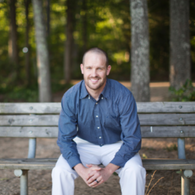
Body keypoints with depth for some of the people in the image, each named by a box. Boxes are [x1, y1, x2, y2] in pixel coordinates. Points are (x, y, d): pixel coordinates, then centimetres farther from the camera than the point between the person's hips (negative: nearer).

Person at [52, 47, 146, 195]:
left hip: (117, 146, -1)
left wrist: (108, 170, -29)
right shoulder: (70, 97, -15)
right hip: (84, 145, 1)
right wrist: (81, 170, -28)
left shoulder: (123, 96, -20)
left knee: (134, 170, -30)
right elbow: (65, 139, -11)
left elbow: (132, 139, -18)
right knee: (60, 171, -26)